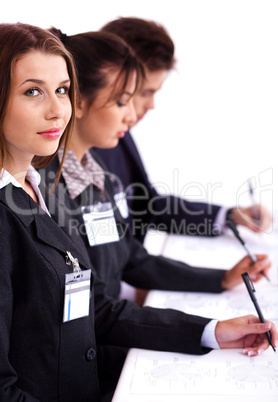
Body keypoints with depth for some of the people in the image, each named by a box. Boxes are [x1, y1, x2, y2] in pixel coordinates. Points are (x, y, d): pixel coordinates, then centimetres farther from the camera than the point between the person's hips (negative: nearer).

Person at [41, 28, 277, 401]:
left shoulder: (94, 173, 9)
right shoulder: (45, 185, -21)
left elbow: (134, 262, 14)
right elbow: (93, 312, -21)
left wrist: (224, 279, 10)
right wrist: (210, 332, -24)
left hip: (108, 341, 8)